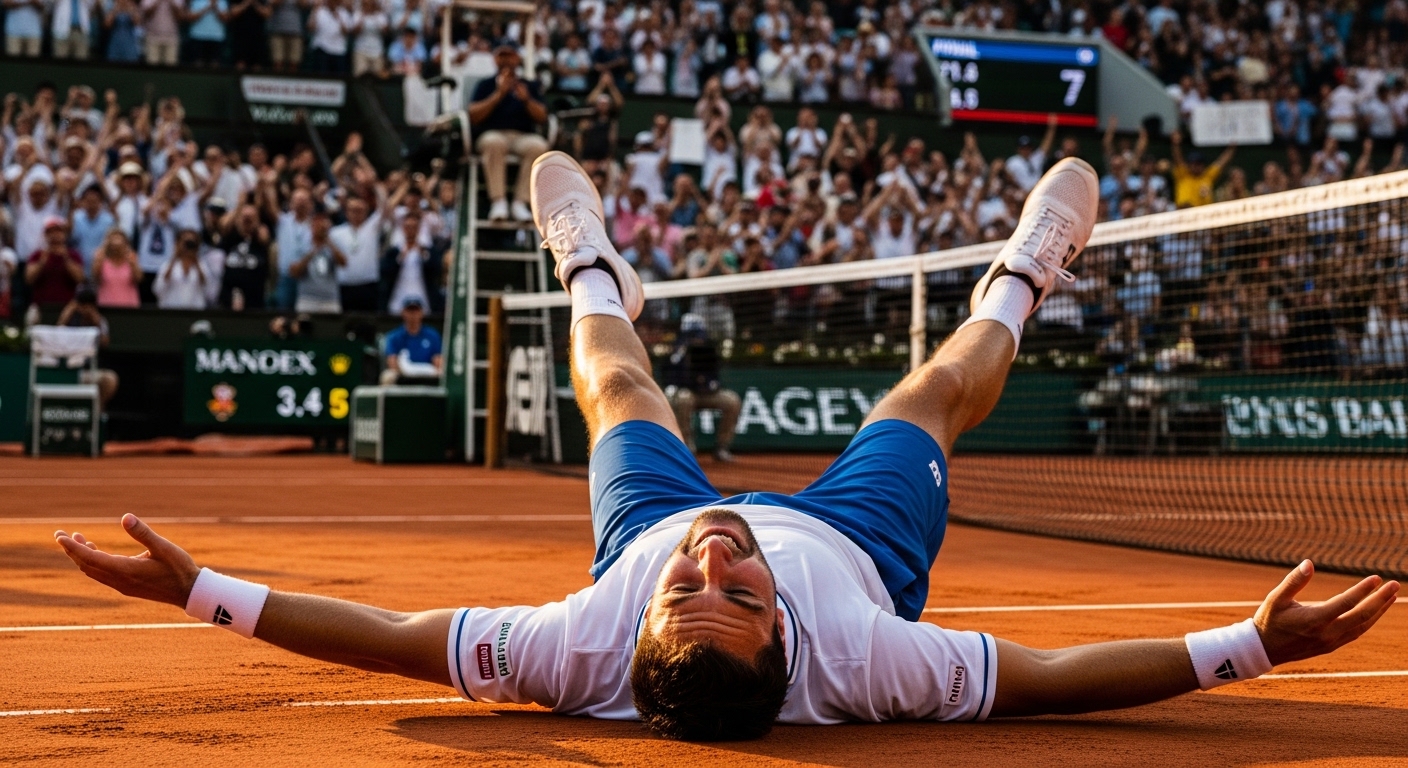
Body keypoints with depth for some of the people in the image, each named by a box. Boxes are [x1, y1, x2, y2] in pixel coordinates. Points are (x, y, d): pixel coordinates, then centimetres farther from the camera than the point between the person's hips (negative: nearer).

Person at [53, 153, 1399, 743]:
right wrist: (1253, 643, -45)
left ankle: (593, 276, 63)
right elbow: (1054, 676, -39)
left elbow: (393, 636, -38)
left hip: (647, 514, 1)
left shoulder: (587, 656, -48)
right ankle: (1017, 283, 57)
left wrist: (196, 588, -40)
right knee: (937, 387, 23)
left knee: (618, 387, 26)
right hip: (847, 540, 0)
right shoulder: (856, 662, -49)